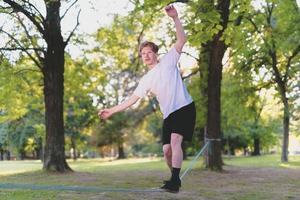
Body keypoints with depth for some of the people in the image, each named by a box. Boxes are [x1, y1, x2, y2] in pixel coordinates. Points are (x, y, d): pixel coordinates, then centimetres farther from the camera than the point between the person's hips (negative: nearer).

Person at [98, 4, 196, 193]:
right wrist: (112, 110, 8)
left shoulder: (168, 61, 3)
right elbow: (133, 99, 13)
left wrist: (175, 17, -20)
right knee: (167, 149, 0)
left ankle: (175, 181, -26)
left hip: (184, 107, -5)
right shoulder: (146, 79, 13)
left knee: (175, 140, -24)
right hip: (168, 114, 6)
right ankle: (175, 179, 21)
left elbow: (182, 39, -7)